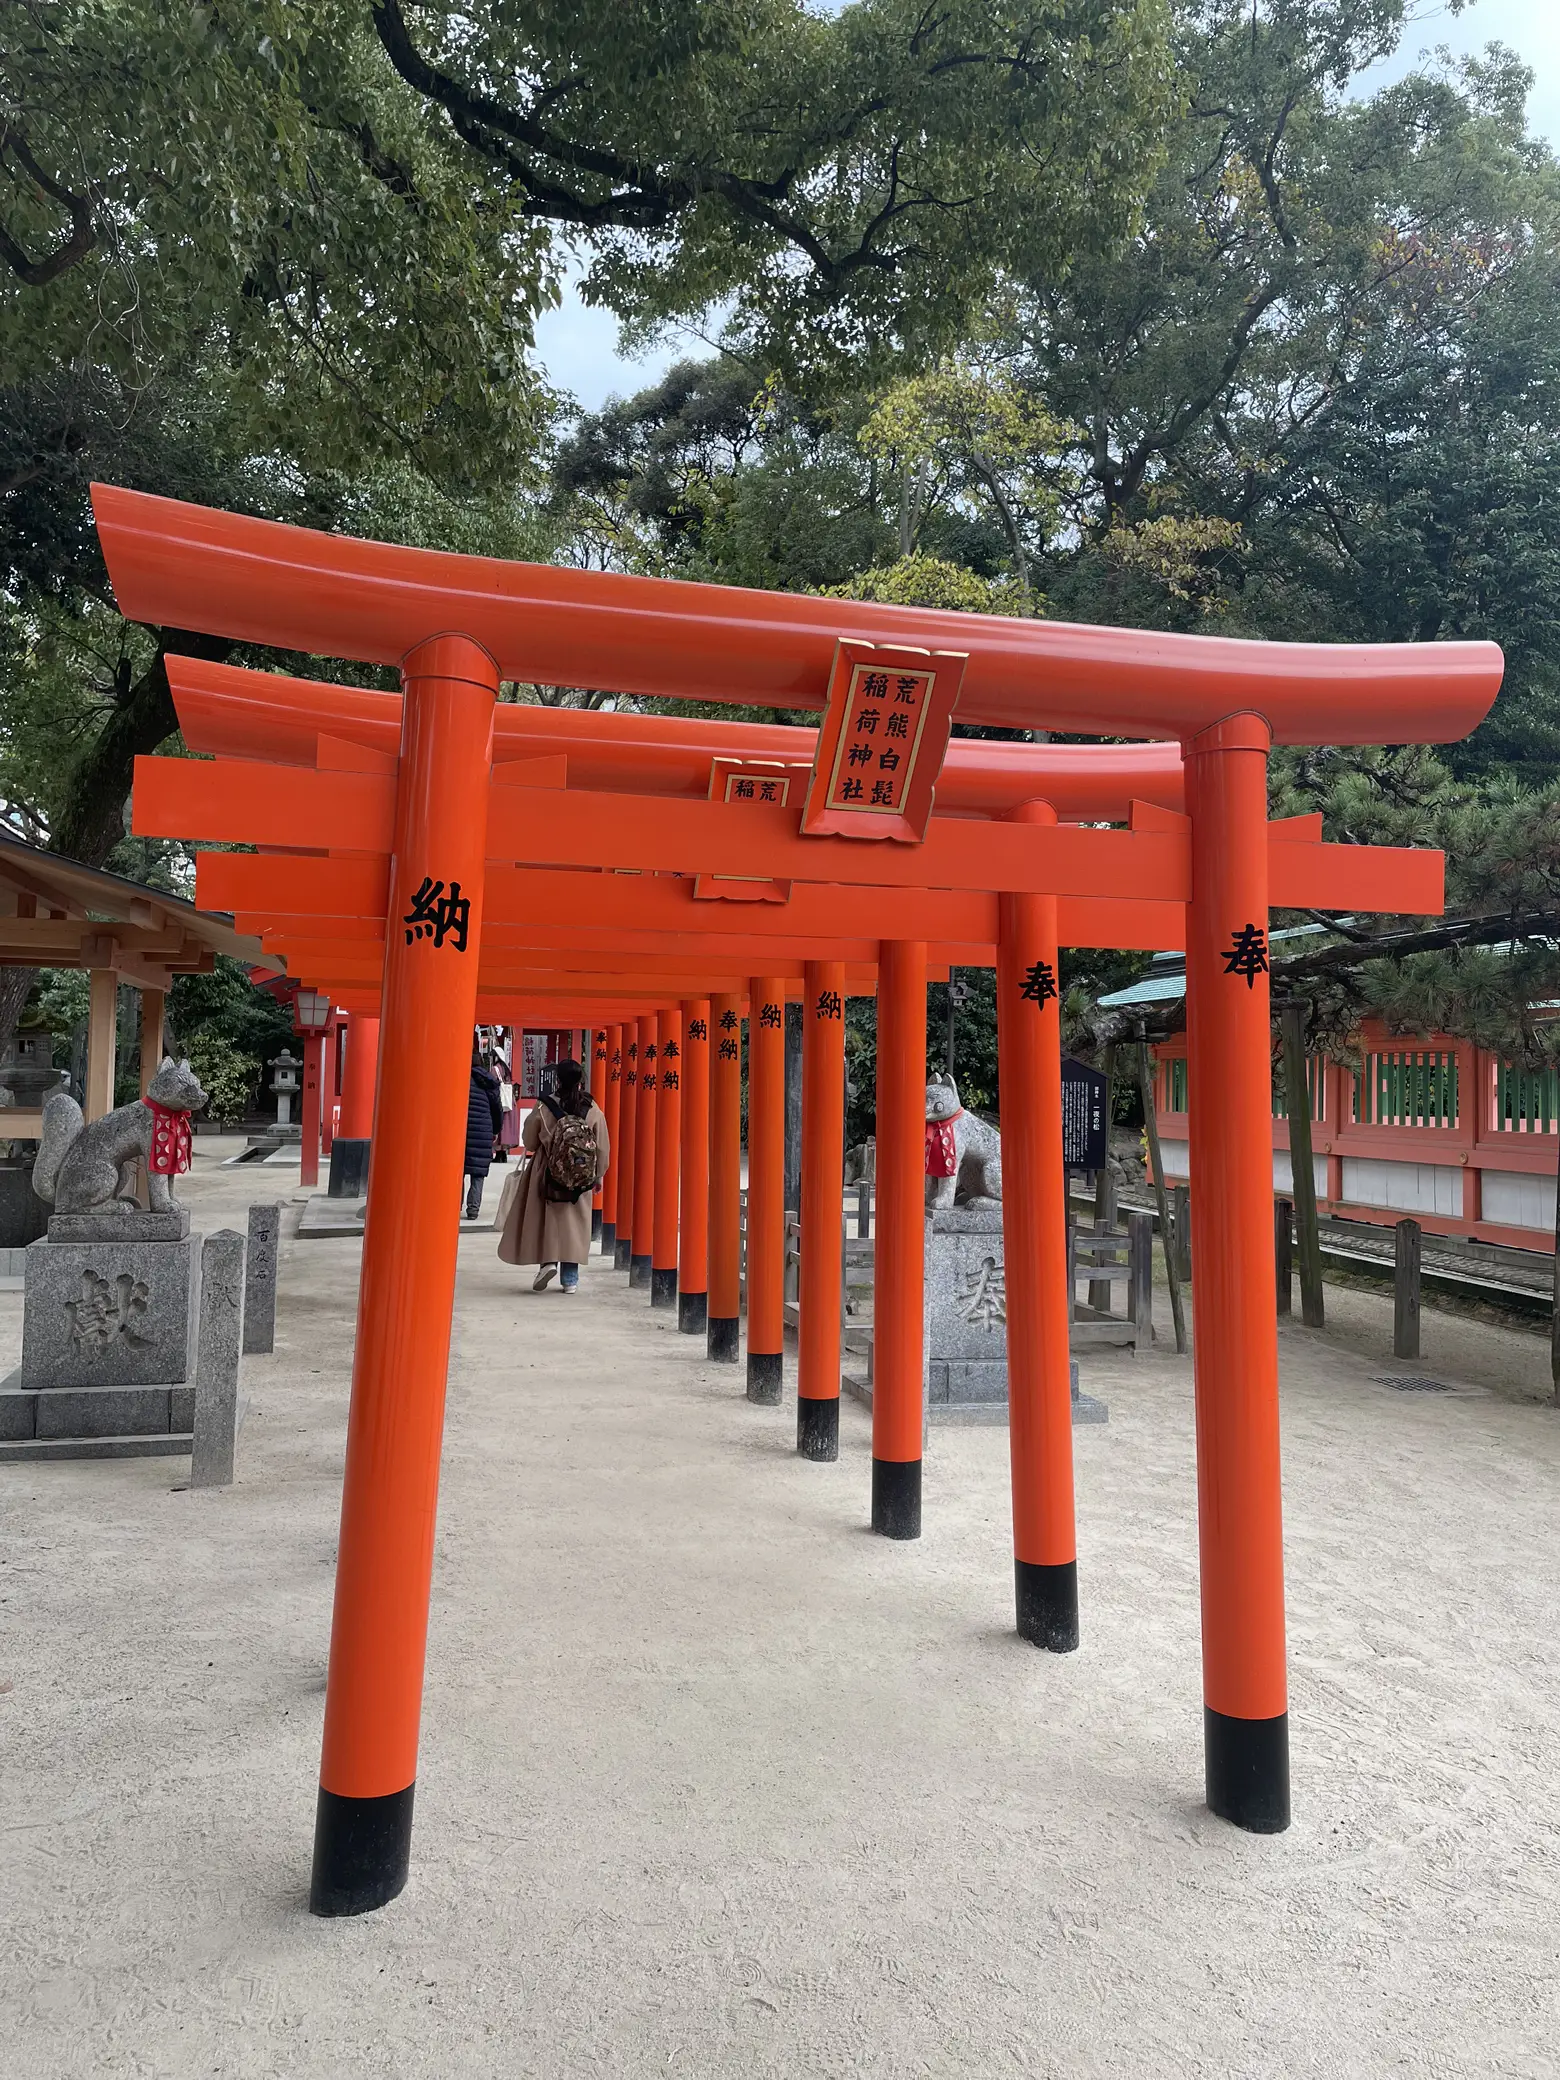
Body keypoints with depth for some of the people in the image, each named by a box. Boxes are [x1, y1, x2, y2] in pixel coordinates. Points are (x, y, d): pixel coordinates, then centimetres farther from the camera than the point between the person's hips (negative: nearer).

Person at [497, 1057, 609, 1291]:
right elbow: (602, 1148, 0)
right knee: (574, 1223, 9)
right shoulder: (593, 1109, -5)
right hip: (580, 1180, 2)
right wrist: (598, 1177, 13)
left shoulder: (543, 1107, -10)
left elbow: (529, 1141, 2)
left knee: (547, 1219, 13)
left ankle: (547, 1261, -6)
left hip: (548, 1173, -2)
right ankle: (570, 1279, 11)